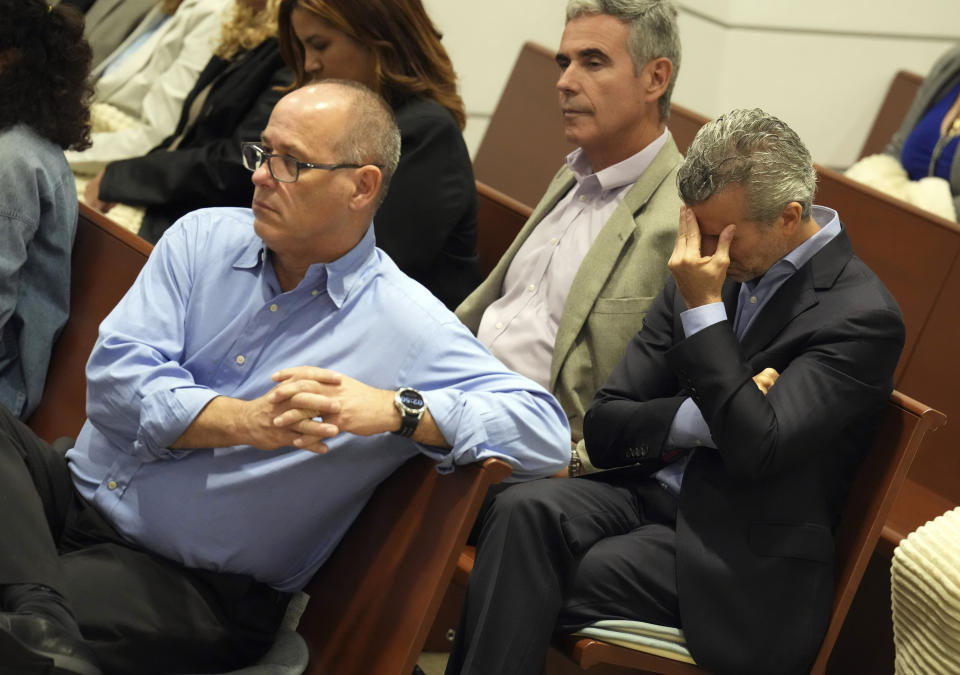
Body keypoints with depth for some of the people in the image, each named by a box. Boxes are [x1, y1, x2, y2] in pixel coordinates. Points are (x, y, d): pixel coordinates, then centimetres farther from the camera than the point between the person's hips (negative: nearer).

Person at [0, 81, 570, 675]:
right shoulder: (204, 237, 5)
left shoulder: (409, 327, -8)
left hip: (199, 589, -6)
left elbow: (544, 433, -17)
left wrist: (394, 409, -32)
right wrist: (247, 421, -25)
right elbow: (115, 378, -7)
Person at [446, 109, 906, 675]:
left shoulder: (862, 317, -11)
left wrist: (703, 308, -18)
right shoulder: (709, 273, 8)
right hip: (648, 493, 6)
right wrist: (705, 416, -13)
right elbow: (604, 429, 7)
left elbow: (756, 450, -23)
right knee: (524, 511, -24)